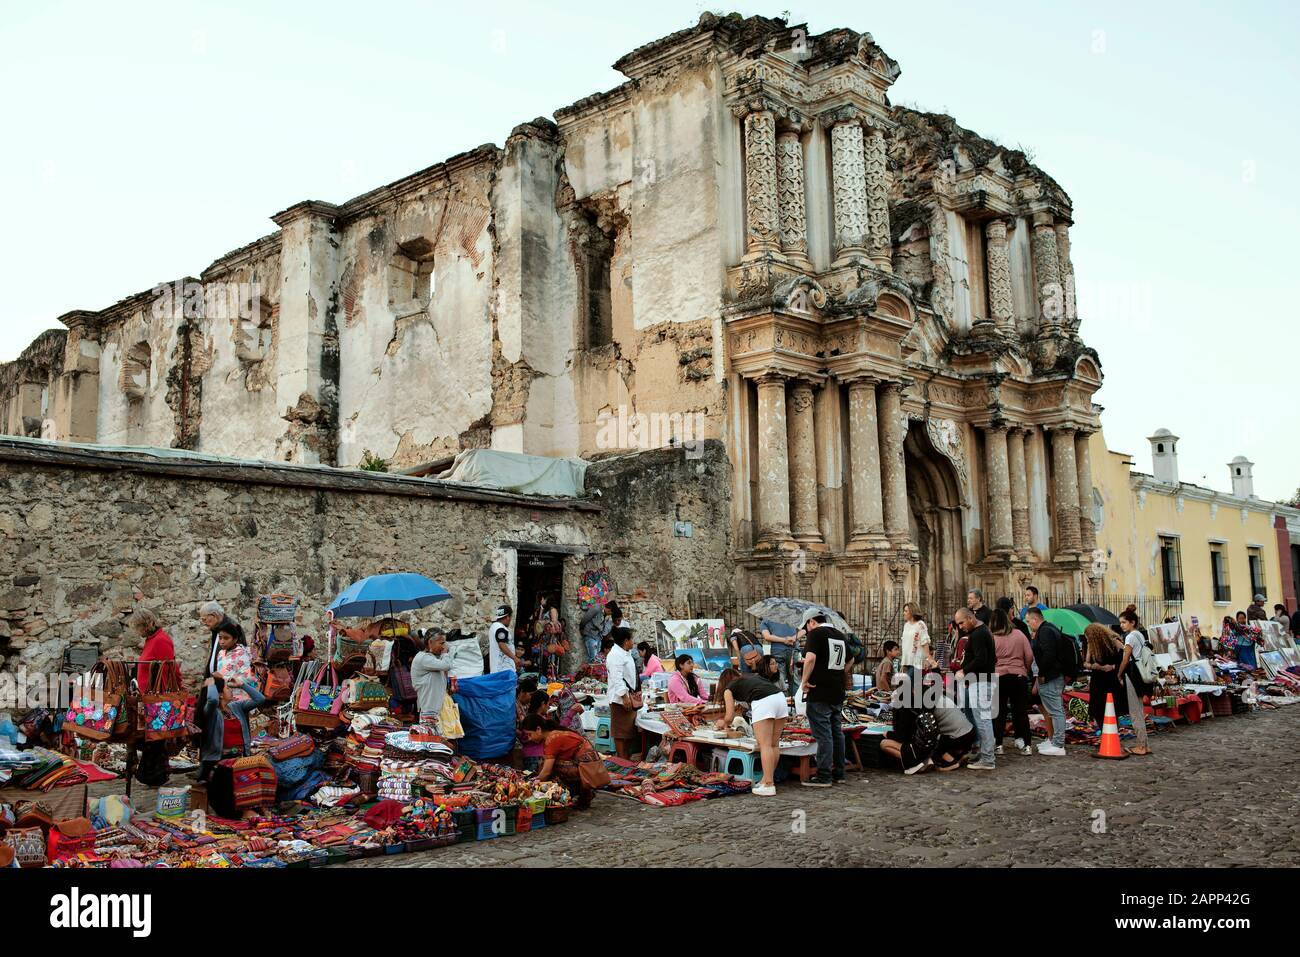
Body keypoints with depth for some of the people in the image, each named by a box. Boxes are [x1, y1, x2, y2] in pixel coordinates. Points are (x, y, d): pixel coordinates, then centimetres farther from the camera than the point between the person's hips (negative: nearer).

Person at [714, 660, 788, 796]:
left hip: (763, 702, -6)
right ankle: (768, 779, 17)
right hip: (780, 696, 6)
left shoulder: (728, 689, 20)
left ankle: (768, 785, -9)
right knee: (774, 744, 12)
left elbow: (730, 716, 17)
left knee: (765, 745, -6)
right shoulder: (752, 676, 36)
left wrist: (724, 723, 39)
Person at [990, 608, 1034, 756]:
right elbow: (1029, 656, 3)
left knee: (999, 712, 6)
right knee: (1021, 711, 10)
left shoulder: (991, 638, -7)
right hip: (1019, 676, 2)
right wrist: (1026, 670, 18)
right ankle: (1025, 744, 10)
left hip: (998, 677, -2)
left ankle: (997, 744, 7)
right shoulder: (1020, 634, 1)